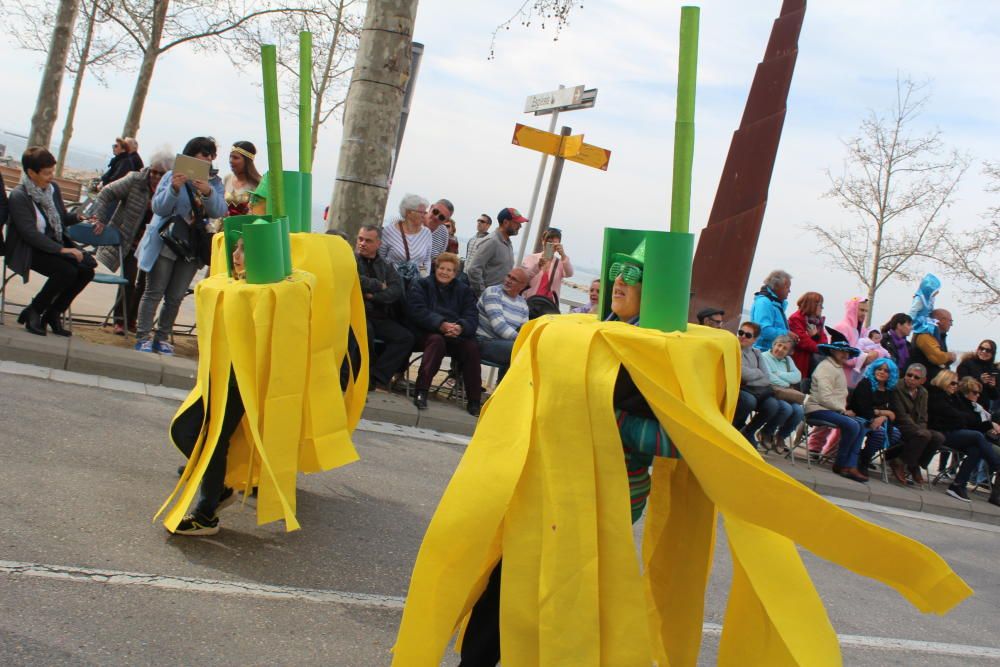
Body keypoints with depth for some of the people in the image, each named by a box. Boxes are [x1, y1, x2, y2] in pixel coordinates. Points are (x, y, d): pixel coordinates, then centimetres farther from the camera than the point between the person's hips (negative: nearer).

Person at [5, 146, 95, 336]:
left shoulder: (53, 188, 5)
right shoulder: (18, 196, -15)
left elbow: (62, 218, 17)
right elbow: (30, 234, -22)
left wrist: (79, 217, -5)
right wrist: (61, 249, -29)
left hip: (55, 243, 7)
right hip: (28, 250, -7)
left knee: (87, 267, -17)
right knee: (67, 270, -31)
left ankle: (53, 314, -2)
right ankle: (32, 313, -10)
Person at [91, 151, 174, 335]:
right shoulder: (135, 180, -10)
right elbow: (107, 193, -6)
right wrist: (99, 218, -14)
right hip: (129, 239, -2)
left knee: (145, 281, 2)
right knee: (129, 278, -8)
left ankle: (131, 319, 19)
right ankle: (120, 320, 5)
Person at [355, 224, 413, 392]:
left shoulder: (386, 266, 19)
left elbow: (396, 290, 1)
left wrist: (374, 296, -13)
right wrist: (379, 286, -4)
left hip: (379, 317, 5)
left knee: (405, 337, -16)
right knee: (367, 330, -36)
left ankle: (377, 377, -19)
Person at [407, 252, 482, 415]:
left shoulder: (463, 291, 14)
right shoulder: (421, 286, 7)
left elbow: (472, 317, 0)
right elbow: (418, 311, -10)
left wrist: (460, 327, -25)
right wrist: (440, 324, -27)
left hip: (456, 335, 3)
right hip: (427, 332, -3)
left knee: (472, 346, -27)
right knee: (437, 340, -37)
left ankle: (474, 400, -22)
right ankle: (421, 392, -38)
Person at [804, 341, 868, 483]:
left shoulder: (838, 368, 22)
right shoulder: (826, 367, -11)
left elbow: (841, 395, 21)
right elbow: (825, 398, -19)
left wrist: (843, 409, 3)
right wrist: (843, 411, -11)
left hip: (832, 409, 10)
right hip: (818, 409, -10)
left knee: (860, 425, -6)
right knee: (852, 425, -25)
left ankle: (851, 466, -13)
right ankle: (840, 465, -10)